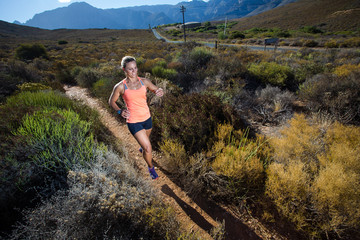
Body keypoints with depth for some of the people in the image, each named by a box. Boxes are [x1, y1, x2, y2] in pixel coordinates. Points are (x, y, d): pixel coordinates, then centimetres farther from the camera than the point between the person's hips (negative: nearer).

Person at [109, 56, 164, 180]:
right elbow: (111, 101, 2)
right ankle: (151, 167, 25)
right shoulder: (120, 87, -11)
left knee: (146, 140, 29)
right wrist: (120, 111, -18)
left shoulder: (144, 82, -4)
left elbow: (157, 90, 6)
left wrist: (160, 92, -19)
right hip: (133, 122, -4)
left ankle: (141, 148, 67)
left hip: (147, 118, 4)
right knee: (148, 149, -5)